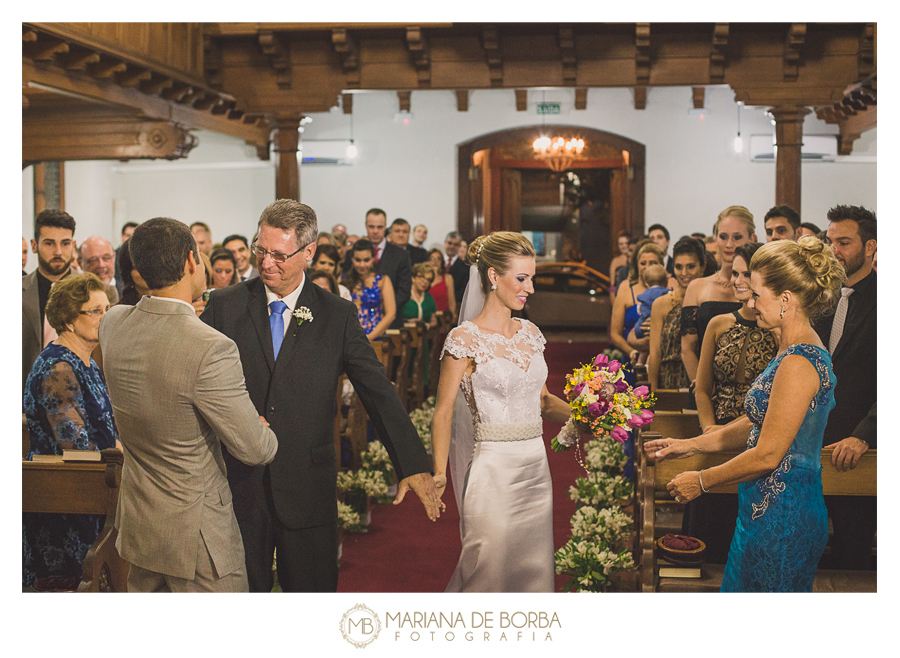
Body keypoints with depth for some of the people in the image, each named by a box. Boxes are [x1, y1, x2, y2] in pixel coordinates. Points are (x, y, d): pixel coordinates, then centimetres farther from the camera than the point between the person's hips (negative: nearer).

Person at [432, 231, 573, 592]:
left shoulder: (530, 333, 9)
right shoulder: (466, 339, -9)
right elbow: (444, 411, -10)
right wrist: (439, 473, -19)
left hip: (535, 467, 6)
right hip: (493, 468, -6)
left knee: (533, 568, 11)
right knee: (489, 566, 0)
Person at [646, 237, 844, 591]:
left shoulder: (798, 364, -22)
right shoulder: (796, 350, 10)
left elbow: (767, 455, -21)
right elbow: (760, 426, 17)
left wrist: (701, 481, -8)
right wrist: (691, 445, 17)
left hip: (780, 517, -10)